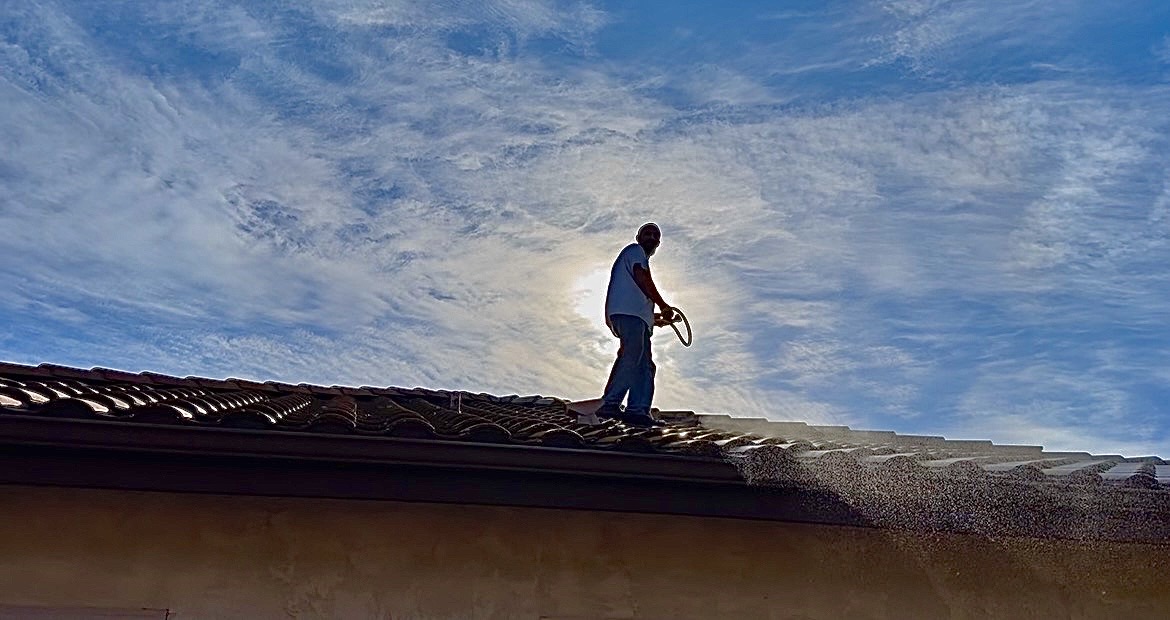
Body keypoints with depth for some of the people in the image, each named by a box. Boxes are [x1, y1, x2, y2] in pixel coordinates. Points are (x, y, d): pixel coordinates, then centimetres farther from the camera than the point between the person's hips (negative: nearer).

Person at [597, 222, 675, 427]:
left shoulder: (640, 257, 37)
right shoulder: (635, 251, 9)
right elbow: (641, 277, -9)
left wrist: (656, 317, 29)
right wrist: (663, 305, -7)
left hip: (636, 315, 10)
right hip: (628, 312, -10)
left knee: (645, 365, 1)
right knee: (632, 357, -23)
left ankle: (638, 410, -8)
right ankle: (610, 404, -30)